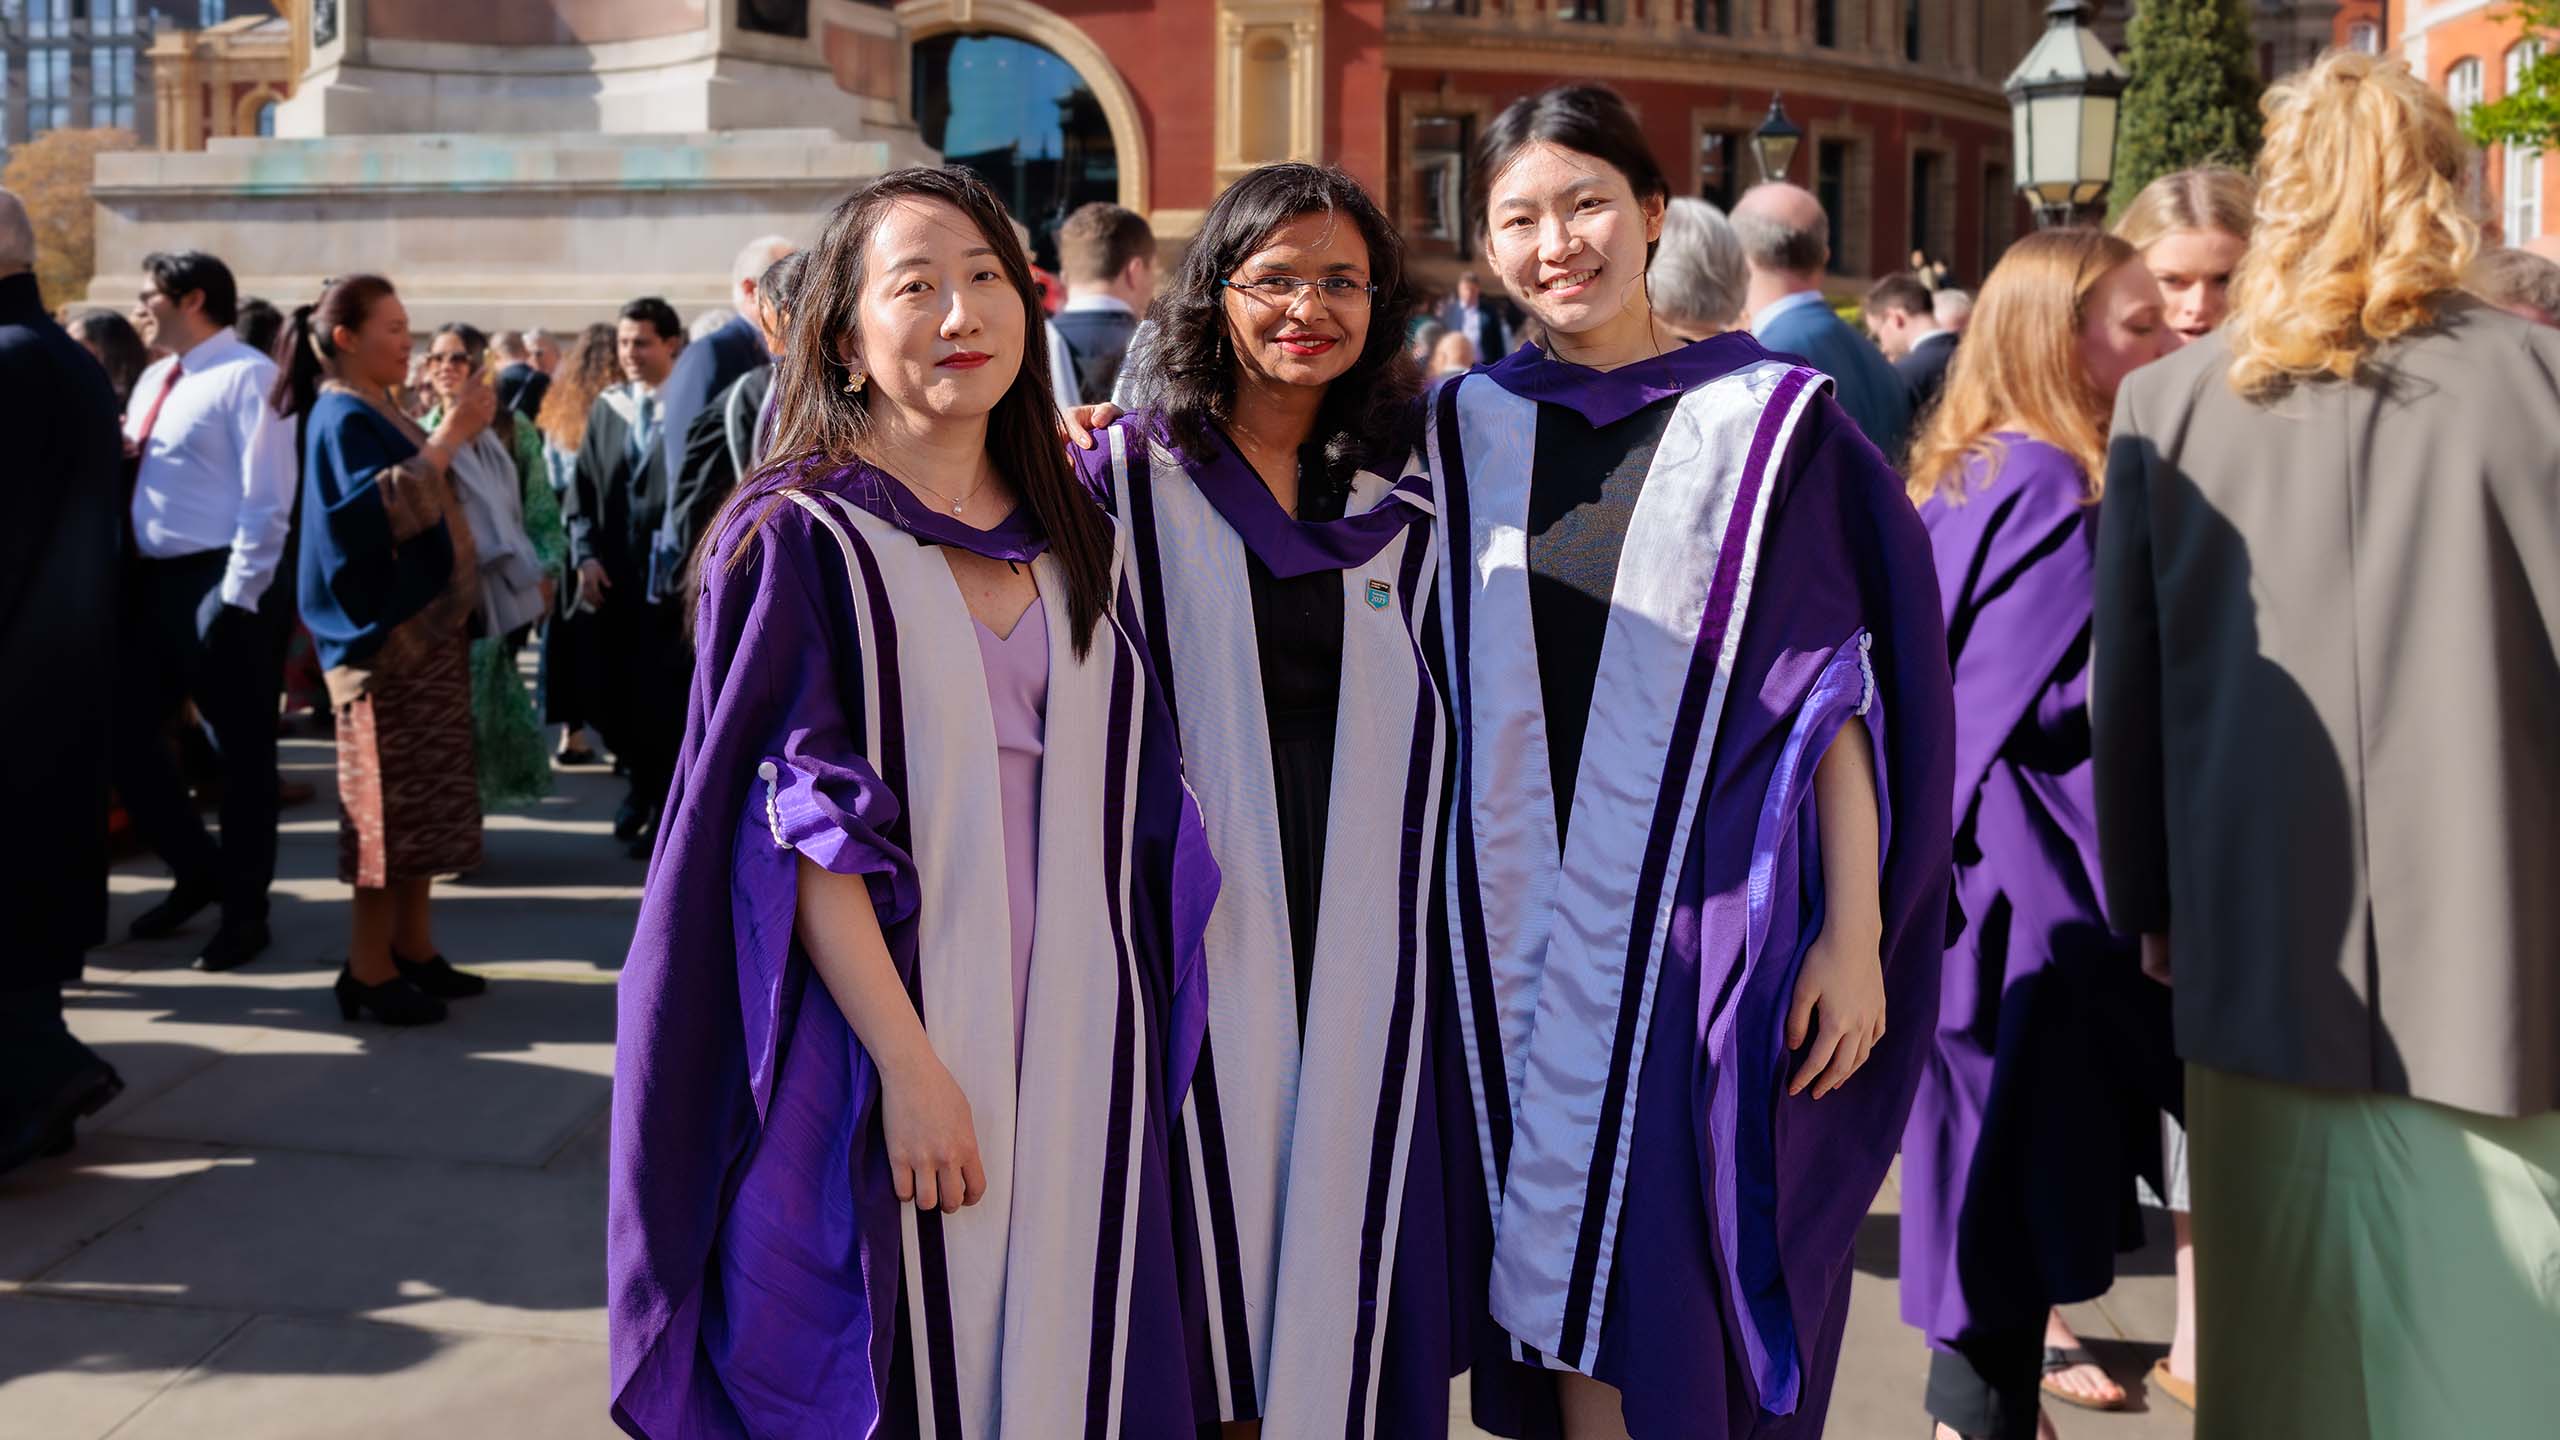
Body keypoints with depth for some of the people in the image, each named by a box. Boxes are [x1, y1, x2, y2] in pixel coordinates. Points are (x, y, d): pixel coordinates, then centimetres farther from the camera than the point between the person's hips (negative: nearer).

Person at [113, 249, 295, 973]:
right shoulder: (153, 381, 16)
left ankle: (244, 909, 15)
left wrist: (238, 595, -19)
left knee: (240, 751, 3)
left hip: (220, 584, -9)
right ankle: (197, 870, 31)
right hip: (151, 579, 9)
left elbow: (267, 500, -16)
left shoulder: (248, 376, -11)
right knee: (126, 736, 12)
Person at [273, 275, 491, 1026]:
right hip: (386, 636, -10)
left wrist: (456, 438, 11)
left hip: (423, 627, 10)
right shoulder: (343, 419, -12)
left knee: (422, 798, 11)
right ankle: (369, 968, 0)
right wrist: (446, 439, -27)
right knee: (392, 801, -7)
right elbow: (378, 511, -28)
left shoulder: (375, 413, 17)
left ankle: (412, 947, 18)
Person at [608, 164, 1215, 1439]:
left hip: (1075, 1050, 5)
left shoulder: (1082, 543, 9)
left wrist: (1135, 1053, 5)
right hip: (888, 1050, -4)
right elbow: (801, 836, -12)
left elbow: (1137, 811, 11)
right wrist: (911, 1064, -18)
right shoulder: (799, 538, -6)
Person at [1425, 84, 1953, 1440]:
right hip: (1517, 920, 3)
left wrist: (1858, 935, -9)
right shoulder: (1464, 427, 7)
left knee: (1684, 1311, 1)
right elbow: (1429, 687, 10)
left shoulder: (1770, 422, -2)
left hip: (1702, 923, -3)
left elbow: (1839, 695, -4)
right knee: (1568, 1282, 10)